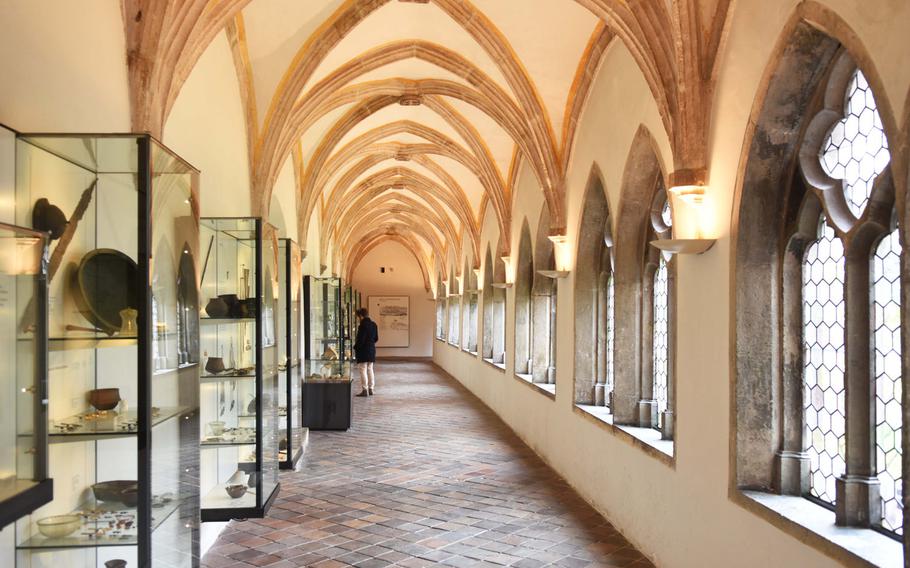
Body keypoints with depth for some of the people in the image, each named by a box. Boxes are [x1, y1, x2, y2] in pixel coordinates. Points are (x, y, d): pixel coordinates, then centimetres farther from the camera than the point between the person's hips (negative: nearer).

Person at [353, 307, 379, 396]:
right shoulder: (374, 324, 8)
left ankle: (364, 390, -3)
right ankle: (370, 389, 17)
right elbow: (376, 338, 12)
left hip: (363, 351, -8)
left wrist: (355, 348, -5)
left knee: (363, 370, -3)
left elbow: (360, 340, -19)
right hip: (372, 350, 8)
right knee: (370, 369, 14)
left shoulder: (362, 326, -17)